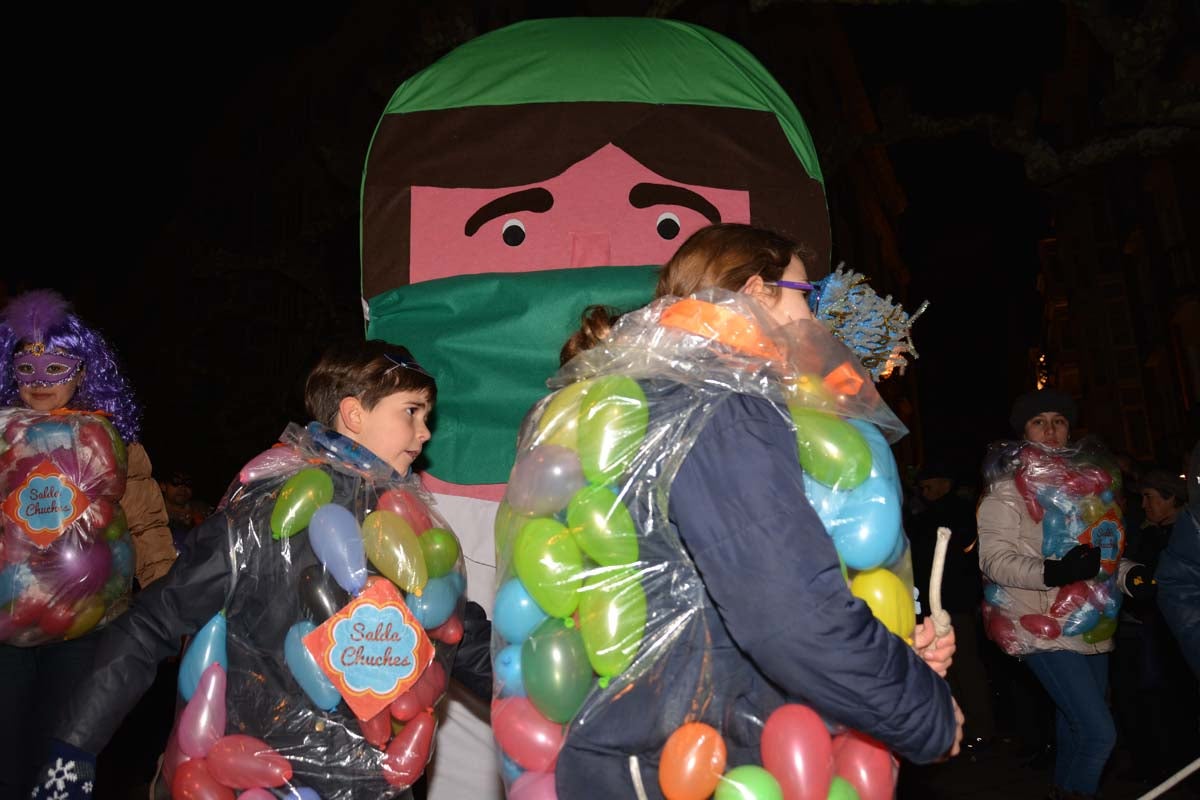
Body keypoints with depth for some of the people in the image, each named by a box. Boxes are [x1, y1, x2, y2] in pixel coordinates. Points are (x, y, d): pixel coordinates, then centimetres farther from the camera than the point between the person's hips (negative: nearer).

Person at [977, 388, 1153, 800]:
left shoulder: (1088, 477, 12)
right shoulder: (1009, 484, -8)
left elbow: (1101, 549, 20)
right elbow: (994, 557, -16)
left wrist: (1128, 573, 0)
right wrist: (1053, 572, -31)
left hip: (1091, 625, 7)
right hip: (1043, 625, -6)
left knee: (1075, 729, 16)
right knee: (1099, 733, -10)